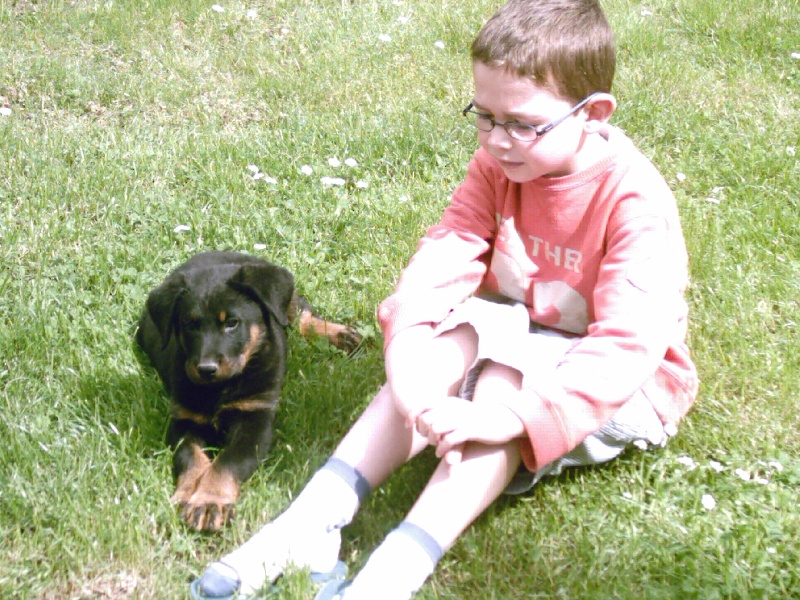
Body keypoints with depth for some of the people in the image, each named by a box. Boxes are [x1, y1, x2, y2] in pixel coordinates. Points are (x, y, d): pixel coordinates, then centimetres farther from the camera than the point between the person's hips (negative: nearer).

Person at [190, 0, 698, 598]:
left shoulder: (636, 201, -26)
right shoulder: (500, 162, -7)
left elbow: (628, 344, -33)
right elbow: (447, 251, -16)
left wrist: (513, 418, -42)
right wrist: (406, 340, -35)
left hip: (624, 381, -5)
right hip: (521, 333, 6)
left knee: (505, 383, -32)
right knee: (446, 344, -22)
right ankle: (314, 524, -29)